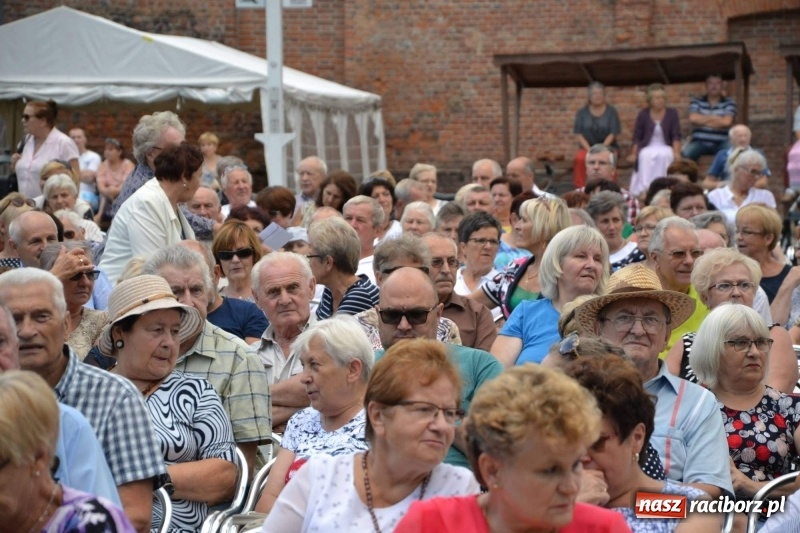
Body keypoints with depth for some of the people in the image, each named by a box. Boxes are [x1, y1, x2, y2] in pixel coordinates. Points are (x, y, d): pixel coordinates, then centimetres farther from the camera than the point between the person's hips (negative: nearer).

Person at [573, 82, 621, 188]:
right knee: (579, 158, -33)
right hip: (587, 147, 1)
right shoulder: (582, 112, 9)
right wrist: (589, 150, -14)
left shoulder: (611, 112, 4)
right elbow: (579, 134, 3)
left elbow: (612, 134, -2)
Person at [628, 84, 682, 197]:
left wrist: (676, 152, -15)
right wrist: (634, 153, -9)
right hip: (647, 148, 0)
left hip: (665, 148, 0)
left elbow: (676, 135, 1)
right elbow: (637, 137, 6)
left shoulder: (672, 113, 5)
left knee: (664, 155, -36)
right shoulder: (643, 114, 6)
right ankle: (644, 189, -41)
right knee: (646, 155, -36)